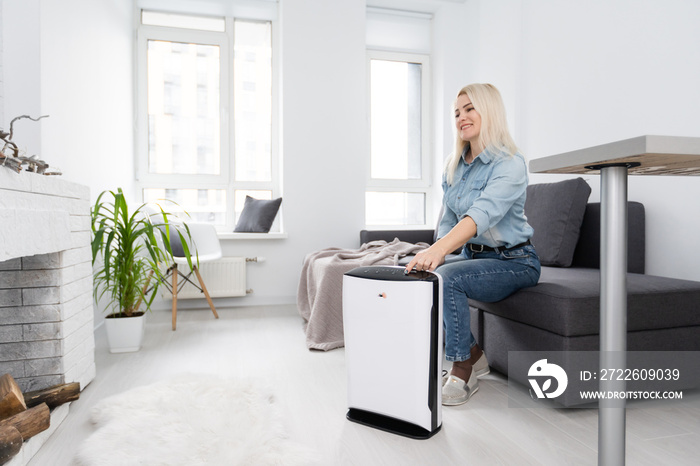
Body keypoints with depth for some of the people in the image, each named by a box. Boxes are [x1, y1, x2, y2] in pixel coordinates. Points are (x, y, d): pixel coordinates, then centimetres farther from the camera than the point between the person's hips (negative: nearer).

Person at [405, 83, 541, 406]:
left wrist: (440, 250, -50)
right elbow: (448, 220, 9)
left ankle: (463, 371, -9)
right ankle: (473, 356, 2)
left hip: (514, 262, -7)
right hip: (474, 256, 7)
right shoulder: (454, 165, 6)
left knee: (447, 279, -32)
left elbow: (483, 213, -36)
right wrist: (432, 254, -10)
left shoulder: (510, 164, -18)